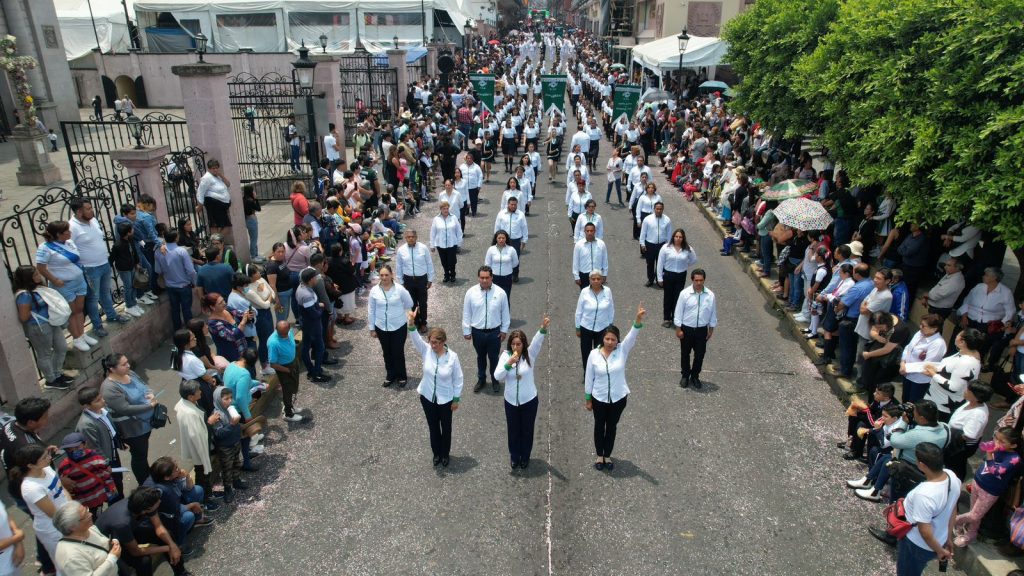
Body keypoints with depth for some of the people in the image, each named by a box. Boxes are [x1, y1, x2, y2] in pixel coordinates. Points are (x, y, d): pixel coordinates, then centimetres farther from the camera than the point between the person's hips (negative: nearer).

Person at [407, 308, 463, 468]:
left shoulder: (452, 356, -20)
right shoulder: (426, 350, -14)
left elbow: (458, 379, -10)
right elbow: (415, 338, -31)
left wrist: (456, 399, -6)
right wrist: (411, 322, -49)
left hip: (446, 399, -2)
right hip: (427, 397, 2)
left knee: (446, 428, 18)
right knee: (433, 427, 20)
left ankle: (445, 454, 42)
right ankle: (436, 453, 43)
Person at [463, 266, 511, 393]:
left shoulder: (500, 293, -12)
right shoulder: (471, 292, -11)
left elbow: (505, 312, -1)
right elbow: (466, 313, -3)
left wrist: (504, 330, 3)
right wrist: (466, 331, 0)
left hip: (494, 332, 0)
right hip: (477, 332, 1)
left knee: (493, 357, 16)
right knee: (481, 357, 20)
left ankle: (495, 380, 40)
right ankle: (481, 379, 41)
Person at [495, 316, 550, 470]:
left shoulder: (530, 354, -13)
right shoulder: (505, 355, -10)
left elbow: (537, 342, -33)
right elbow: (497, 376, -17)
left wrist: (543, 328, -52)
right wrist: (508, 363, -31)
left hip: (529, 400, -1)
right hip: (510, 401, 1)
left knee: (527, 430, 15)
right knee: (513, 431, 16)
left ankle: (525, 457, 38)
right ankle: (514, 457, 39)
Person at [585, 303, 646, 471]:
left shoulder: (622, 350, -11)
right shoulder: (594, 354, -12)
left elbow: (633, 335, -29)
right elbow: (588, 377, -4)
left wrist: (638, 319, -47)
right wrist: (587, 399, 0)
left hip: (618, 398, 1)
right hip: (599, 398, 0)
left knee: (612, 427, 16)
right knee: (599, 427, 16)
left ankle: (607, 456, 36)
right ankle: (599, 456, 36)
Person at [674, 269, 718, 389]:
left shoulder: (710, 295, -8)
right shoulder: (685, 293, -13)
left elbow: (713, 313, 3)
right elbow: (679, 312, -7)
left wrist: (711, 329, 6)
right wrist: (678, 329, -7)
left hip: (702, 330, 1)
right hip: (686, 329, -1)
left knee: (700, 354, 11)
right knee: (685, 353, 14)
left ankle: (695, 376, 33)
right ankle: (685, 375, 35)